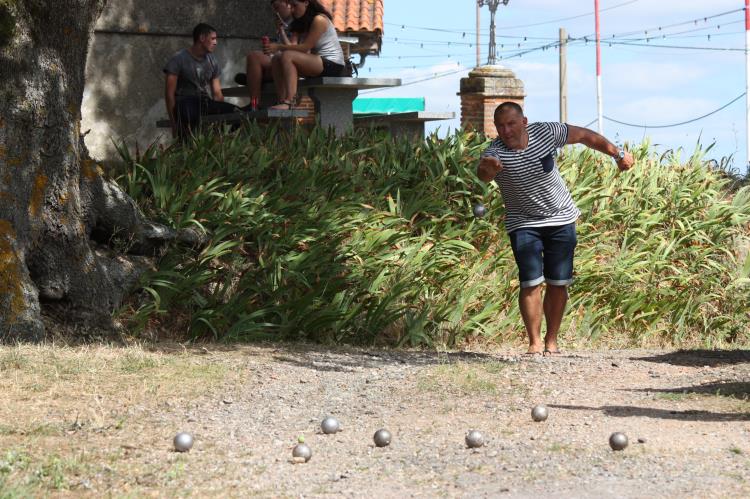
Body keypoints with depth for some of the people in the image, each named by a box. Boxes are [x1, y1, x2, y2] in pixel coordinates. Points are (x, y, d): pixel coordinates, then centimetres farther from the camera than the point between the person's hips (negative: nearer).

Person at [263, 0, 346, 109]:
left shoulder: (319, 20, -10)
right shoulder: (303, 23, 17)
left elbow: (305, 47, -18)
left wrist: (279, 47, -19)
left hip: (332, 65, -9)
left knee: (287, 56, -26)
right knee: (276, 60, -2)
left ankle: (289, 102, -37)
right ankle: (282, 101, -18)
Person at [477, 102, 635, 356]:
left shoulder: (546, 133, -15)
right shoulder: (495, 153, -24)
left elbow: (584, 136, 0)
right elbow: (483, 173, -47)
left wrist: (617, 153, 3)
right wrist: (486, 169, -71)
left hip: (561, 220, 2)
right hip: (523, 224, -2)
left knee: (558, 283, 2)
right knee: (531, 283, -13)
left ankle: (552, 342, 13)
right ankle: (535, 342, -4)